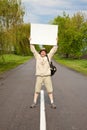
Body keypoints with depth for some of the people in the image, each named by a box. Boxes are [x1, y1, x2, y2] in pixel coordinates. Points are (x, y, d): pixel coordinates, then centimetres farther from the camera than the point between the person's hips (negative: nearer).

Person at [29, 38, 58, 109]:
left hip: (47, 76, 0)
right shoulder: (37, 56, 7)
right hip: (39, 76, 0)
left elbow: (54, 49, 4)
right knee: (37, 90, 3)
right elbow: (33, 50, 4)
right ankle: (34, 103, 12)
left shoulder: (48, 56, 7)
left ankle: (52, 103, 9)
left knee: (50, 90, 2)